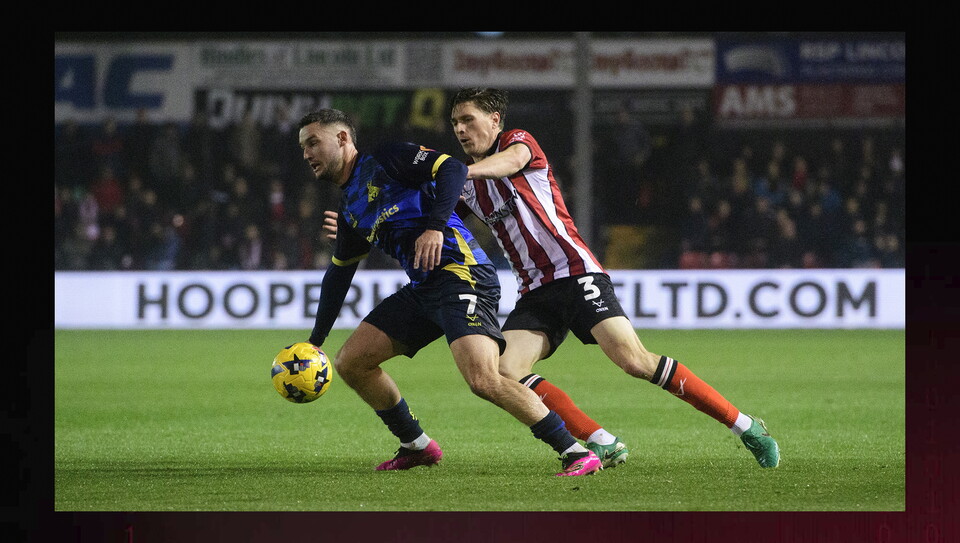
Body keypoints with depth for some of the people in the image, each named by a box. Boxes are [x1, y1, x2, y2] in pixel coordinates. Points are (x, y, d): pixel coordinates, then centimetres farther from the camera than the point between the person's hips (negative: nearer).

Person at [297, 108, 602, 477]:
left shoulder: (387, 161, -1)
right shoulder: (349, 208, 23)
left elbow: (452, 169, -13)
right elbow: (339, 272, 31)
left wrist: (435, 226, -26)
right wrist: (314, 341, 30)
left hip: (461, 276, -9)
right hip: (422, 290, 9)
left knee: (484, 381, -26)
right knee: (350, 362, 7)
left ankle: (576, 453, -20)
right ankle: (416, 446, 20)